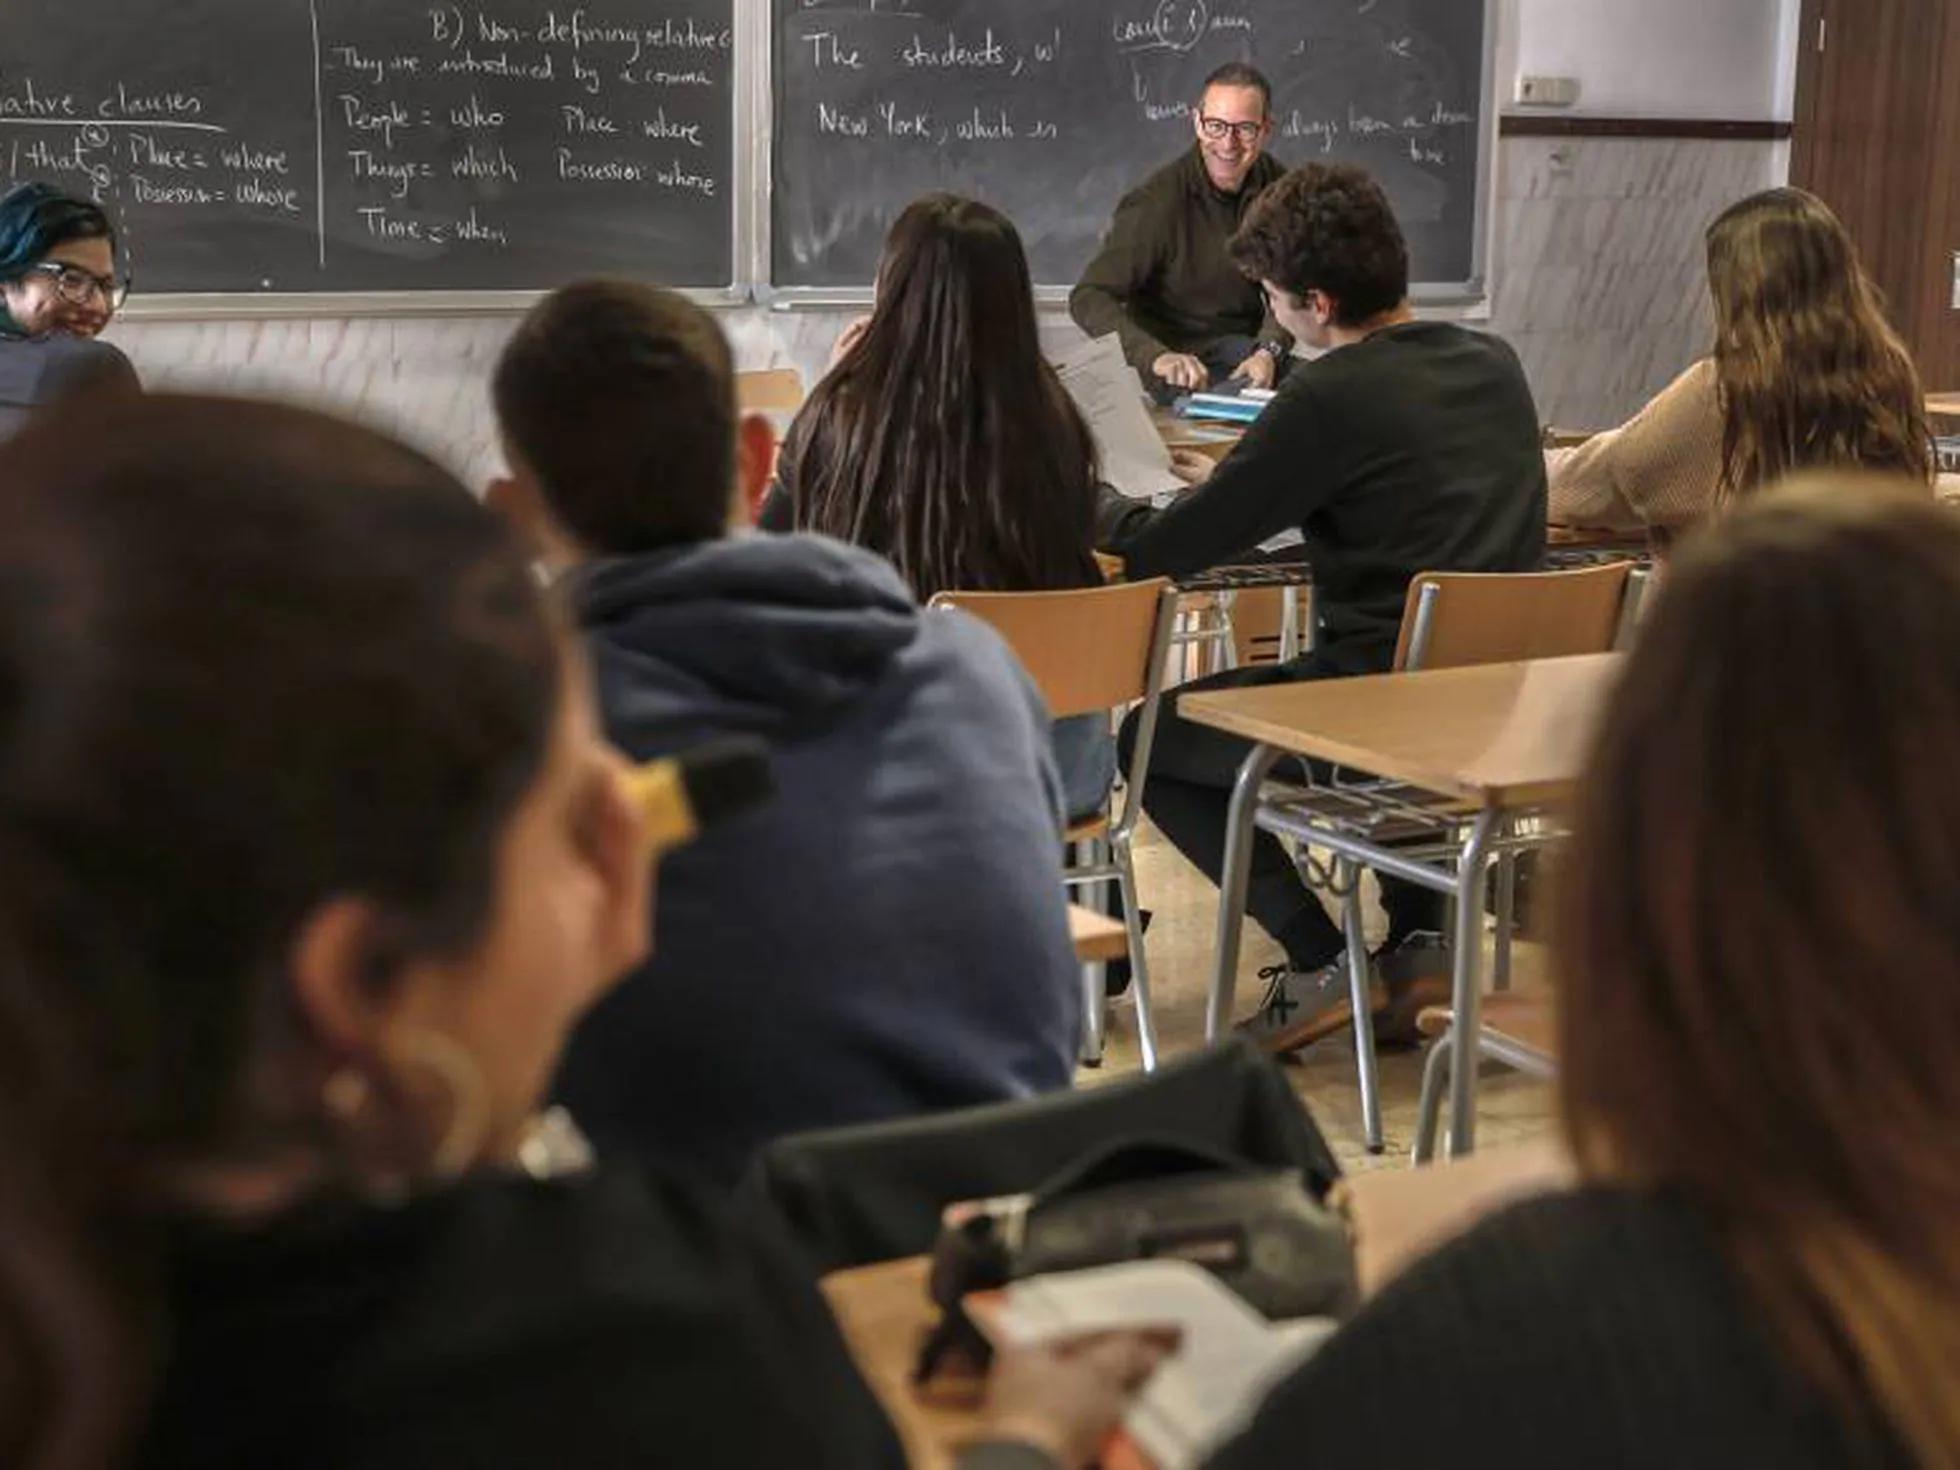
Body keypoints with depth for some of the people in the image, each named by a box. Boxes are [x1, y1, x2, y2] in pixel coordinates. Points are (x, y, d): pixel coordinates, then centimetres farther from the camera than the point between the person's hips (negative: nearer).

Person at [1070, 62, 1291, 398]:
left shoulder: (1276, 185, -1)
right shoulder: (1157, 201, -19)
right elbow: (1088, 297, -26)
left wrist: (1267, 351, -17)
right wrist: (1156, 357, -42)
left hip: (1245, 345, 5)